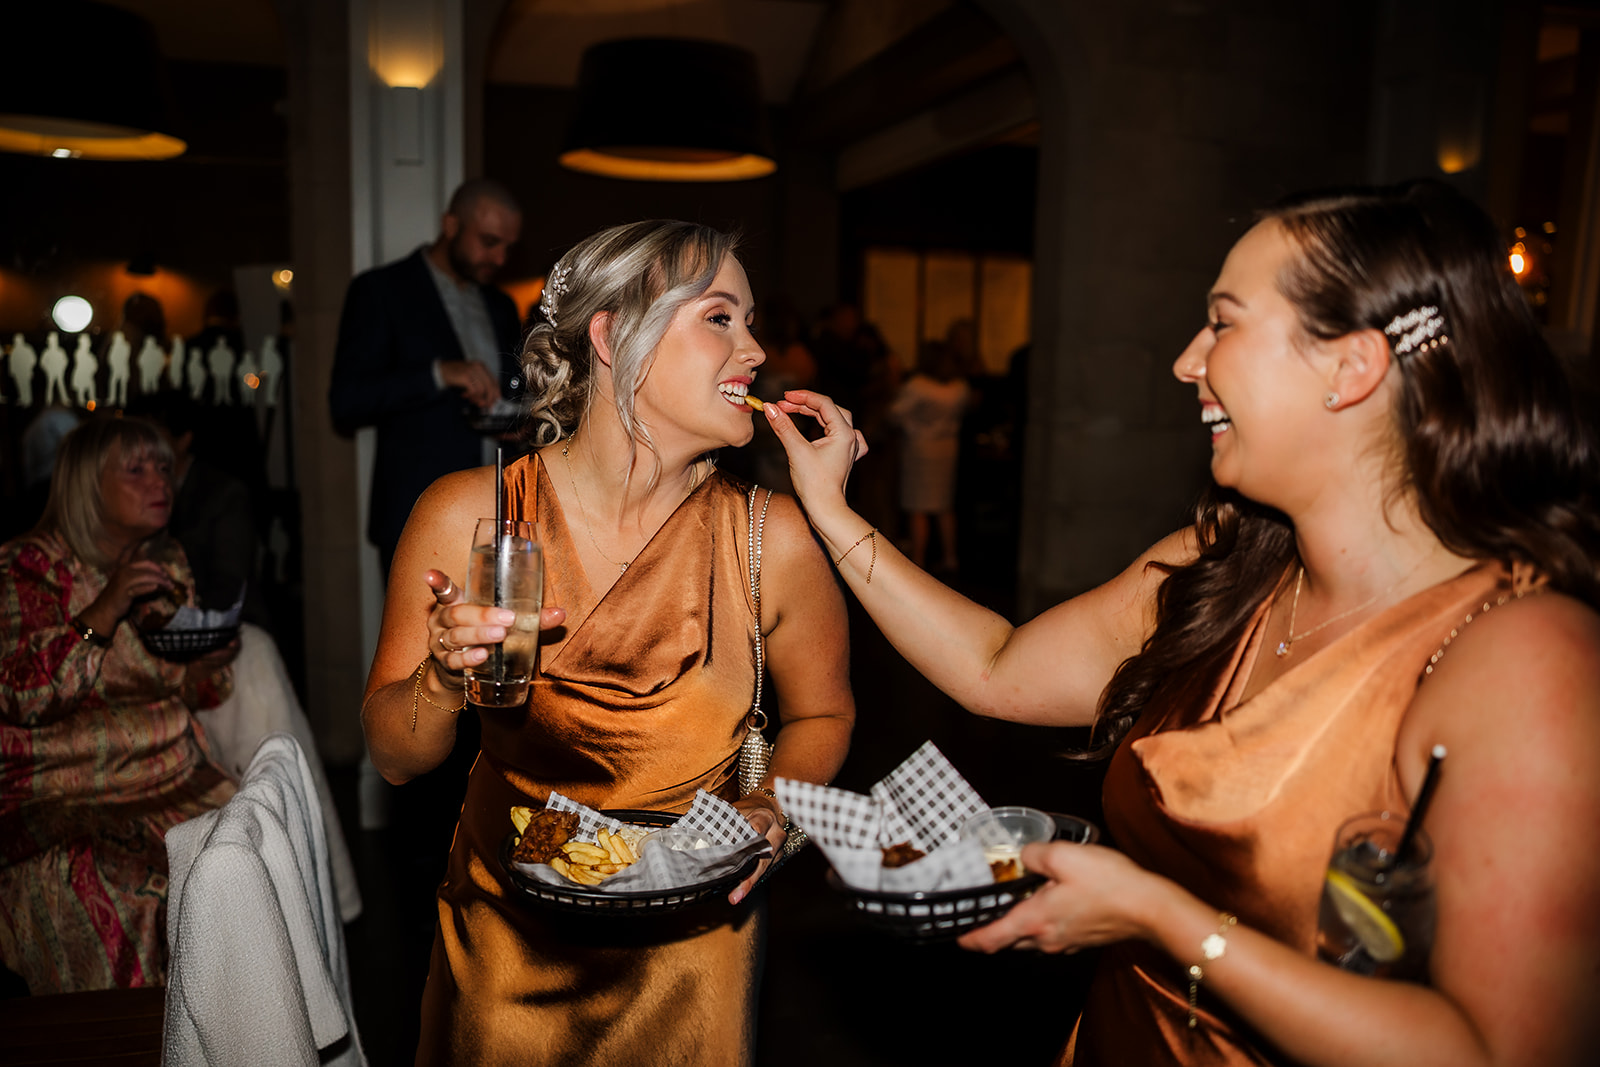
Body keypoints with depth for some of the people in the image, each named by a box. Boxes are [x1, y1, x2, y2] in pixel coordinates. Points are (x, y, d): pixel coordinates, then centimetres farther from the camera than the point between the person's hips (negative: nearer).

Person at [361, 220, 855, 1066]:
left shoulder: (773, 540, -17)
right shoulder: (466, 514, -16)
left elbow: (820, 716, 1)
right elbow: (394, 757, -7)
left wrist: (769, 810, -17)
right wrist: (443, 679, -27)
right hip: (505, 941, 1)